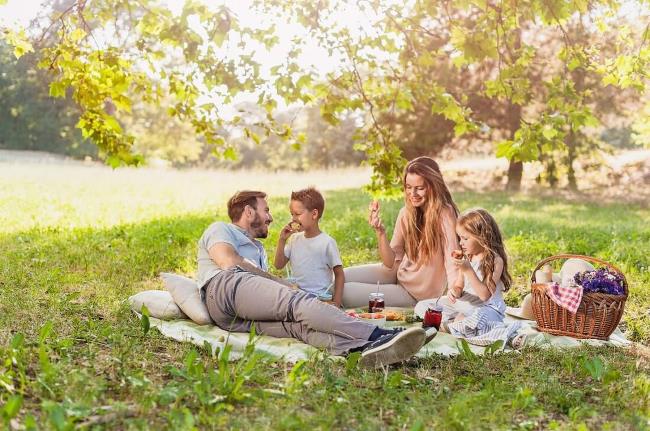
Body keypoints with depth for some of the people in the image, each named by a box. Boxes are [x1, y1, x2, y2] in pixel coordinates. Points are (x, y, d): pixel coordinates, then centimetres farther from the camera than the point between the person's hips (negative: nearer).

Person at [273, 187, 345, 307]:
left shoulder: (327, 242, -6)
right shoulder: (294, 239, 11)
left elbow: (339, 275, -2)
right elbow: (279, 265, 12)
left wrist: (336, 304, -9)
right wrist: (282, 240, 1)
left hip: (321, 298, -4)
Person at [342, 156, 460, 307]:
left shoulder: (444, 215, -23)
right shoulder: (406, 213, -5)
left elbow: (452, 263, -27)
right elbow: (391, 262, -6)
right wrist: (380, 232, -22)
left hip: (417, 293, -5)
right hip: (399, 273, 5)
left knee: (345, 292, -12)